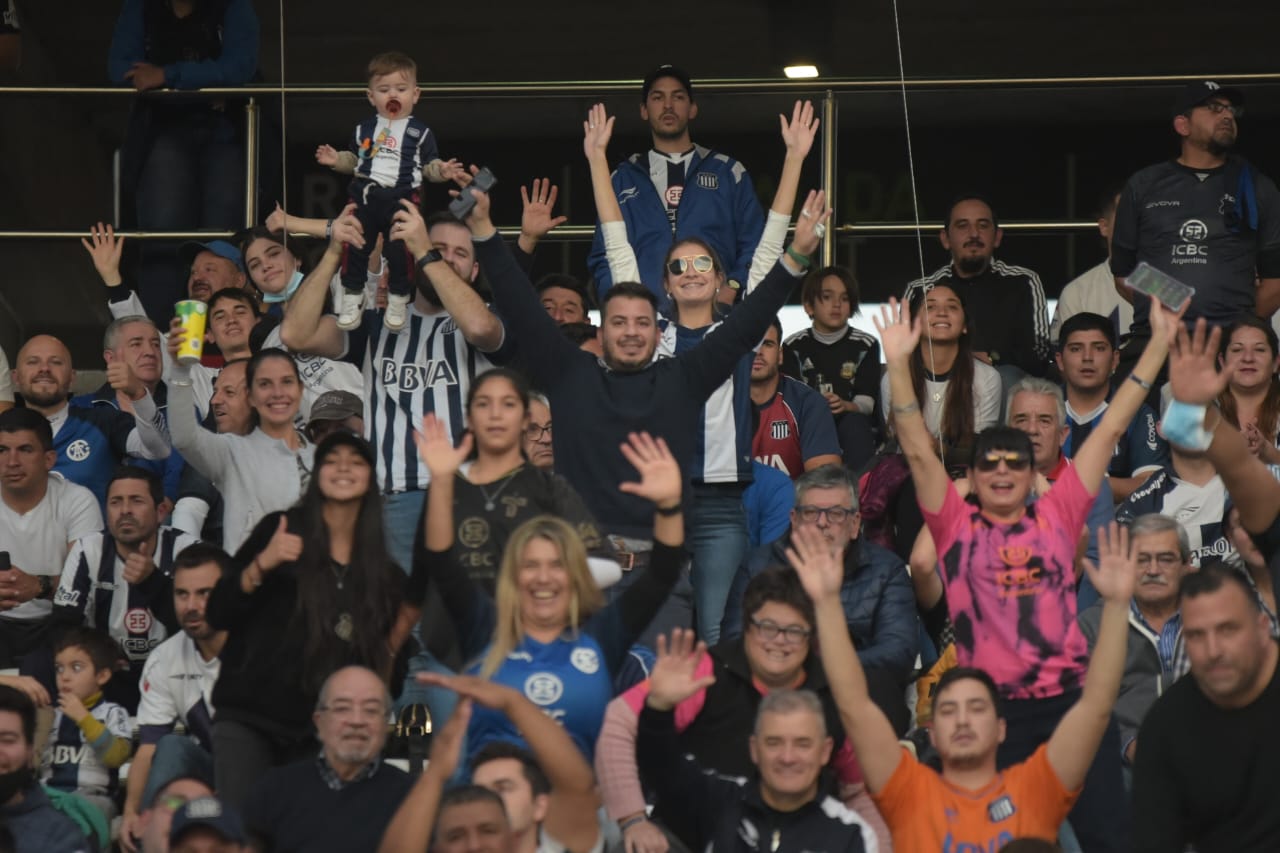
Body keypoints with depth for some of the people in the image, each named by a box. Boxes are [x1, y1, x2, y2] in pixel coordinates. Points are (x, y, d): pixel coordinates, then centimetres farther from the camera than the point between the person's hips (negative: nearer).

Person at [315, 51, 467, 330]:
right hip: (364, 196, 3)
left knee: (399, 251, -6)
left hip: (401, 199, -3)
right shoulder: (365, 129, 14)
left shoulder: (420, 132, 5)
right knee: (354, 246, -1)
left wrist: (443, 171, -14)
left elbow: (430, 165, 6)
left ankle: (398, 300, 13)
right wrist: (337, 160, 3)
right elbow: (354, 159, 23)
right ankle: (353, 297, 14)